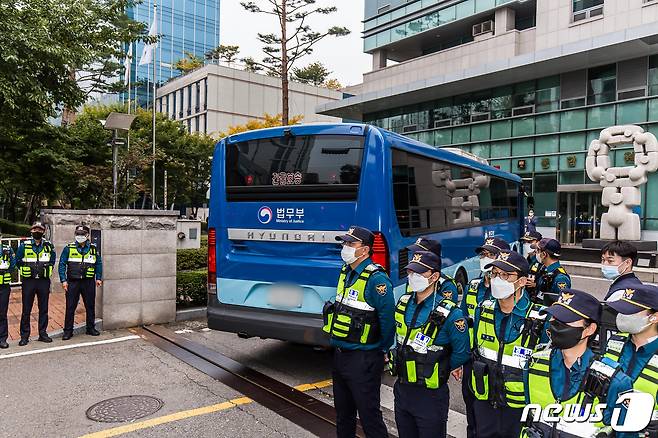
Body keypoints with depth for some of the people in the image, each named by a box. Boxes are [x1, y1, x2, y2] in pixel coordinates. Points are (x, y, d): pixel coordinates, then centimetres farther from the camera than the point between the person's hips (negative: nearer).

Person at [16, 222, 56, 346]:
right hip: (28, 281, -2)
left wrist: (48, 269, 8)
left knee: (43, 309, 7)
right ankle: (24, 336, 9)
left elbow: (52, 259, 18)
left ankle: (43, 333, 15)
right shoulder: (24, 245, 0)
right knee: (26, 310, 1)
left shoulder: (48, 246, 5)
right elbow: (18, 261, 9)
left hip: (44, 281, 2)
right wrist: (26, 270, 3)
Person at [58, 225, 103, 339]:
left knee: (90, 306, 9)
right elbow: (62, 264, 1)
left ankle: (91, 328, 22)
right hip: (73, 282, -2)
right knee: (70, 307, 1)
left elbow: (98, 264, 14)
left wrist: (98, 278, 5)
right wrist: (63, 280, -6)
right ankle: (68, 331, 11)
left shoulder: (93, 249, 7)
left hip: (89, 282, 2)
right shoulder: (68, 248, 2)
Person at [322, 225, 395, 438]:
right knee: (343, 413, 23)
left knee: (369, 416, 2)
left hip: (363, 359, -9)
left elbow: (388, 317, -21)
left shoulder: (376, 279, -21)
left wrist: (383, 350, -9)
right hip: (339, 354, 9)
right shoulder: (345, 271, 7)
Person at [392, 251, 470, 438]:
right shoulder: (403, 303, -1)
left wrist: (444, 370, 1)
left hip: (431, 395, -6)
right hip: (402, 389, 6)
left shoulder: (449, 313, -20)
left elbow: (462, 352, -12)